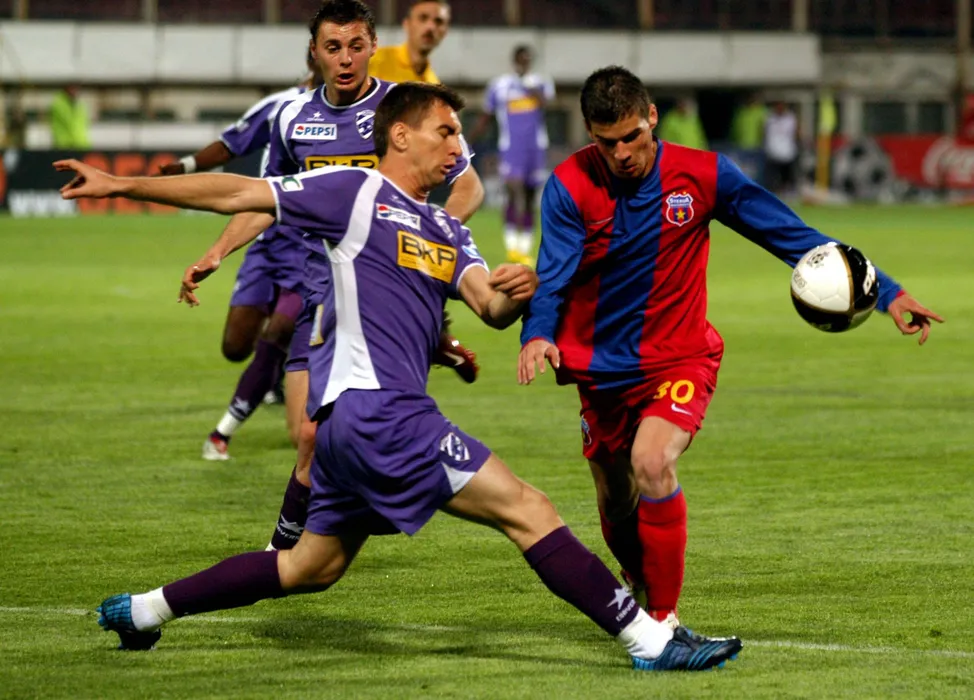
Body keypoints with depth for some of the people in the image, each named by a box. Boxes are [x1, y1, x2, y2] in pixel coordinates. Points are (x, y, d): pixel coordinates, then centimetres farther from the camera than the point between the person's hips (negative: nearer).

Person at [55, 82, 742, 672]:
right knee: (527, 508, -13)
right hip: (373, 405, -9)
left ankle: (143, 609, 28)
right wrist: (121, 185, -3)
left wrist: (516, 292, -18)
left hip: (354, 421, 9)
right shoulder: (357, 192, -1)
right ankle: (648, 636, -16)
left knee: (314, 566, 19)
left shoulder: (445, 230, 21)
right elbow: (238, 194, -1)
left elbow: (490, 304, 7)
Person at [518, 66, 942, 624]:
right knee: (617, 510, 11)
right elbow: (553, 277, -18)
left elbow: (793, 236, -6)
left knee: (651, 463, -29)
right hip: (603, 369, 2)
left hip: (680, 359, -2)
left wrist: (886, 292, -11)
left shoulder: (702, 175, -10)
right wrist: (538, 335, -41)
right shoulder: (570, 187, -11)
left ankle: (665, 617, -20)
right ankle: (644, 596, 41)